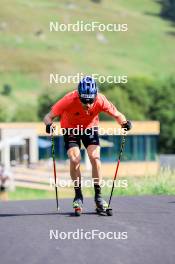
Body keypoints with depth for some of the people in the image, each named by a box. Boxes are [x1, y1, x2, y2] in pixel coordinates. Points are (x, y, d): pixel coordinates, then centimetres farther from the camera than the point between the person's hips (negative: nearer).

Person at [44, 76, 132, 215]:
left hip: (90, 128, 1)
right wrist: (49, 125, -52)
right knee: (75, 159, -20)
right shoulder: (70, 100, -35)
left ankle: (98, 196, -4)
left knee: (95, 157, -17)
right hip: (71, 129, -1)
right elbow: (48, 116, -31)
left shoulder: (100, 100, -30)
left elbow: (117, 114, -19)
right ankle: (78, 196, -3)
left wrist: (124, 122, -40)